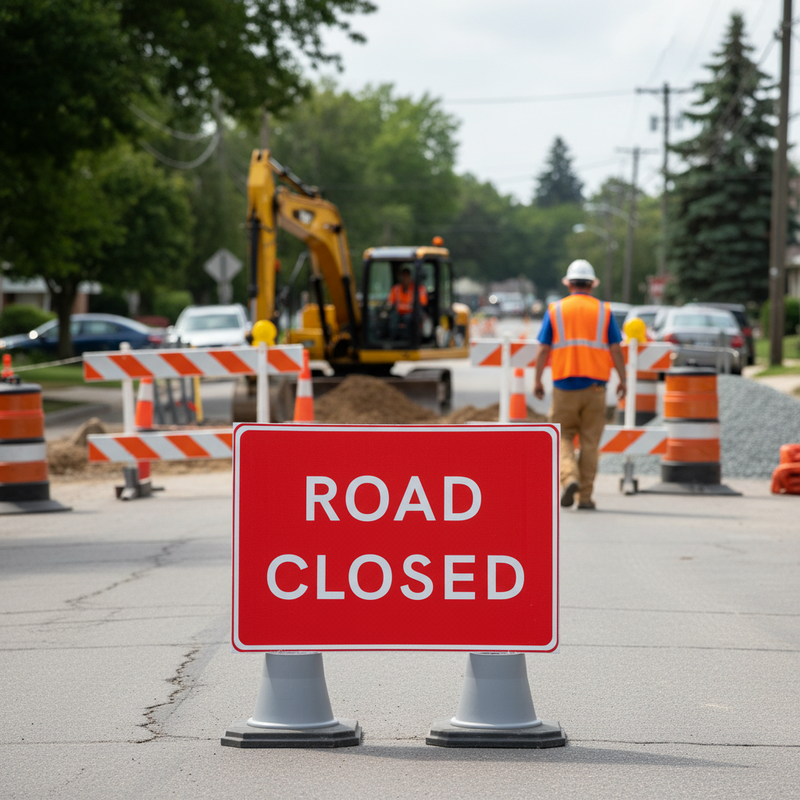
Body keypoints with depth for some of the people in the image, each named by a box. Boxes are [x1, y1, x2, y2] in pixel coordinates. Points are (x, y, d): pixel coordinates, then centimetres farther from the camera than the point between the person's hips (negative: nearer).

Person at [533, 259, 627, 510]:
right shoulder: (604, 311, 4)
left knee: (563, 436, 10)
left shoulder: (556, 310, 3)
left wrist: (537, 379, 7)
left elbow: (543, 349, 1)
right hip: (594, 385, 0)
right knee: (590, 441, 6)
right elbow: (615, 349, 1)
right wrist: (623, 380, 8)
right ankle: (585, 495, 6)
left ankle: (569, 477, -14)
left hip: (564, 385, 0)